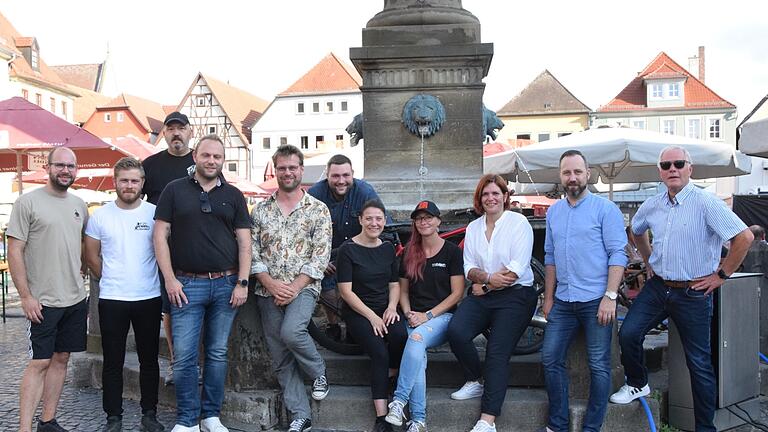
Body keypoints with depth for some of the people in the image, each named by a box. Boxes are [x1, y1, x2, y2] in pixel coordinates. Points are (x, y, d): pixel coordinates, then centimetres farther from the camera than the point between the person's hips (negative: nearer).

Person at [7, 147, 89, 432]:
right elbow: (14, 251, -9)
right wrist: (26, 296, -12)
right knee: (39, 363, -3)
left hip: (76, 299, 6)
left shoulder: (79, 205, 11)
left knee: (61, 358, 11)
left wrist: (82, 285, 13)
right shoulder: (28, 202, -6)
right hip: (43, 301, -5)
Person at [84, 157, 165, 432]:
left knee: (149, 359, 9)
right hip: (111, 299, 0)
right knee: (113, 362, 7)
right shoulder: (100, 216, 2)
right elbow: (91, 256, 10)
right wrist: (110, 281, 10)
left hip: (149, 298, 0)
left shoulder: (154, 214, 0)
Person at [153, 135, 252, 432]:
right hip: (187, 284, -1)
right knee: (184, 356, 0)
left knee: (218, 353, 9)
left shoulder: (233, 195, 9)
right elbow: (160, 235, 2)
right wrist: (170, 279, -5)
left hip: (226, 284, 2)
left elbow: (244, 242, 6)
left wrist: (242, 283, -3)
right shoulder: (175, 190, 5)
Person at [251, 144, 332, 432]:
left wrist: (294, 287, -14)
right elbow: (252, 252, 4)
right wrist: (271, 283, -11)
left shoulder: (318, 210, 1)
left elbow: (320, 256, -5)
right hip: (268, 291, 3)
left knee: (290, 332, -29)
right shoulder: (260, 210, 8)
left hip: (303, 287, -3)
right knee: (281, 358, 3)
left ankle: (318, 373, 1)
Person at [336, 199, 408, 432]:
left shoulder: (388, 248, 11)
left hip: (384, 310, 4)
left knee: (401, 335, -30)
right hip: (357, 312, -4)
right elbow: (346, 291, -9)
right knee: (380, 353, -26)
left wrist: (391, 307, -4)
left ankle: (390, 378, -8)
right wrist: (371, 316, -15)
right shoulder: (348, 249, -5)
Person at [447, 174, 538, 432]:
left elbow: (518, 267, -10)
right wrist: (489, 277, -13)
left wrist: (484, 283, -6)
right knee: (456, 331, -21)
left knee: (497, 353, -15)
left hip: (515, 295, -4)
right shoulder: (473, 228, 15)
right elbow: (469, 268, 7)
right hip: (482, 296, 5)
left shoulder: (518, 222, -1)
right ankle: (475, 382, 4)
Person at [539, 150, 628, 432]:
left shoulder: (605, 209, -5)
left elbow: (618, 255, -9)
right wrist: (548, 297, 14)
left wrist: (610, 297, -17)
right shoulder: (553, 212, 12)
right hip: (562, 302, 6)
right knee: (551, 360, 6)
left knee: (599, 366, 2)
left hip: (596, 302, -5)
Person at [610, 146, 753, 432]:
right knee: (628, 334, -6)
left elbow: (744, 237, -18)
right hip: (657, 287, 5)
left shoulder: (706, 203, -14)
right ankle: (637, 385, 20)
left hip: (693, 293, -5)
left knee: (699, 362, 5)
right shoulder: (652, 206, 5)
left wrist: (721, 275, -12)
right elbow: (637, 231, 26)